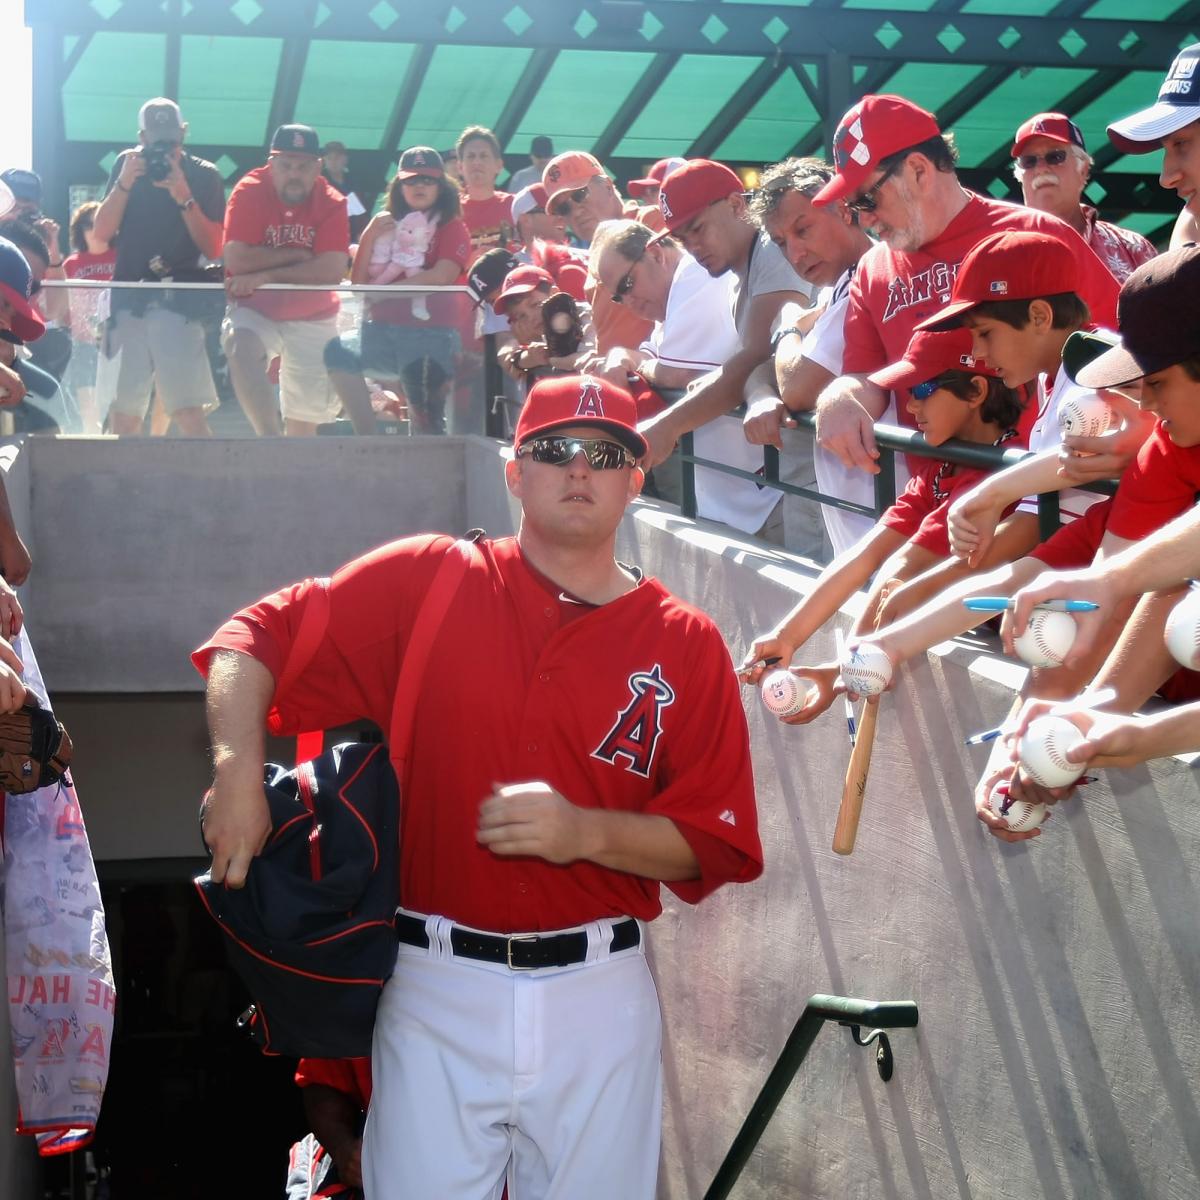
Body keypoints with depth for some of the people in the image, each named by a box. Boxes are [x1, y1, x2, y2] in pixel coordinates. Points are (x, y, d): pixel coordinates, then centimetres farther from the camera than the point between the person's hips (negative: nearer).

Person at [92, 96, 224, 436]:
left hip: (177, 300, -3)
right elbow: (102, 233, 4)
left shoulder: (204, 176, 2)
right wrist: (124, 183, -9)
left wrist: (184, 198, -14)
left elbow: (214, 249, -3)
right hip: (127, 299, 3)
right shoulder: (127, 164, 9)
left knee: (189, 415, -15)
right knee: (122, 418, 3)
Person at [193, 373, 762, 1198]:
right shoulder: (427, 581, 0)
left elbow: (718, 846, 1)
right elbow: (255, 640, 0)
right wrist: (238, 773, -16)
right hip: (435, 987, -1)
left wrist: (586, 833, -15)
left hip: (600, 997, 1)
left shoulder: (687, 645, 2)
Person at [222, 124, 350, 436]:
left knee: (307, 410, 6)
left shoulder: (332, 203, -6)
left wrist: (265, 275, -24)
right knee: (242, 350, -34)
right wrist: (298, 254, -16)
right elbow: (236, 260, -20)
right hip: (255, 310, -2)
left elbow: (332, 270, -20)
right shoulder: (249, 192, -9)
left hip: (313, 319, 2)